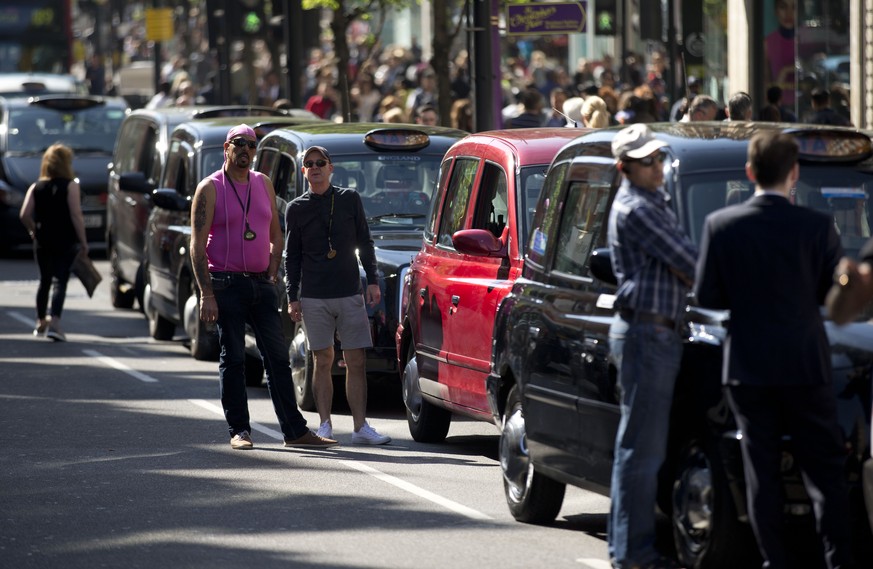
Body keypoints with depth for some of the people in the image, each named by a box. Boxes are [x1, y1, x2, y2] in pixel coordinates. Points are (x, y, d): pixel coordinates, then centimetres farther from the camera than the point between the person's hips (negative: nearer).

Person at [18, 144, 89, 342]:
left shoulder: (36, 187, 3)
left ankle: (41, 322, 31)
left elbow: (24, 215, -5)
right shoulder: (70, 186, -8)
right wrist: (83, 241, -8)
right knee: (60, 281, -6)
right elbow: (76, 215, -14)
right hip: (65, 242, -4)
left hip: (42, 242, 4)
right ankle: (54, 323, -22)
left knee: (45, 280, 20)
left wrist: (33, 230, 12)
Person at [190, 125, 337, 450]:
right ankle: (239, 431, 4)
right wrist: (206, 294, -15)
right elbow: (197, 245, -8)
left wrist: (271, 276, 5)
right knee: (232, 360, -1)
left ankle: (295, 431, 5)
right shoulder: (210, 189, -4)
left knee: (277, 357, 4)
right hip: (226, 285, -5)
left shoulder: (264, 185, 13)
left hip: (261, 285, 5)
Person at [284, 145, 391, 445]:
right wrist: (292, 297, 3)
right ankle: (325, 426, 7)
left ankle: (361, 427, -1)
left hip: (350, 293, 1)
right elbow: (292, 256, 9)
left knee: (356, 362, -3)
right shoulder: (296, 209, 7)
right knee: (323, 361, 1)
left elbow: (364, 243, 12)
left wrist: (372, 281, 5)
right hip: (314, 297, 0)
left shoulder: (350, 199, 8)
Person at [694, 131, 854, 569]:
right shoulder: (816, 227, -10)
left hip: (747, 368, 1)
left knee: (761, 472, 8)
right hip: (805, 367, -1)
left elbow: (706, 296, -3)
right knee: (824, 471, 6)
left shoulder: (720, 225, -6)